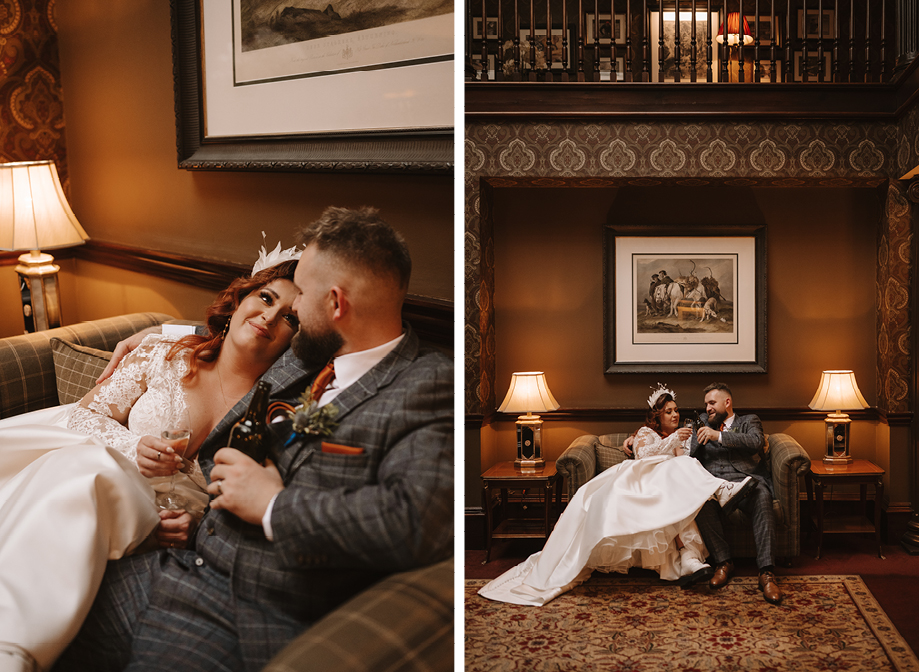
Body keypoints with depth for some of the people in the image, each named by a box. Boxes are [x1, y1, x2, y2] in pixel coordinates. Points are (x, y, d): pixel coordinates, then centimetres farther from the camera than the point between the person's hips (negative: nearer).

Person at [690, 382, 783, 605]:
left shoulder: (749, 421, 24)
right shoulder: (704, 423, 34)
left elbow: (756, 442, 0)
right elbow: (692, 460, 28)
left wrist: (719, 436, -6)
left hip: (748, 480, -2)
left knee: (762, 499, -39)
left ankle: (767, 573, -43)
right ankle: (723, 562, -27)